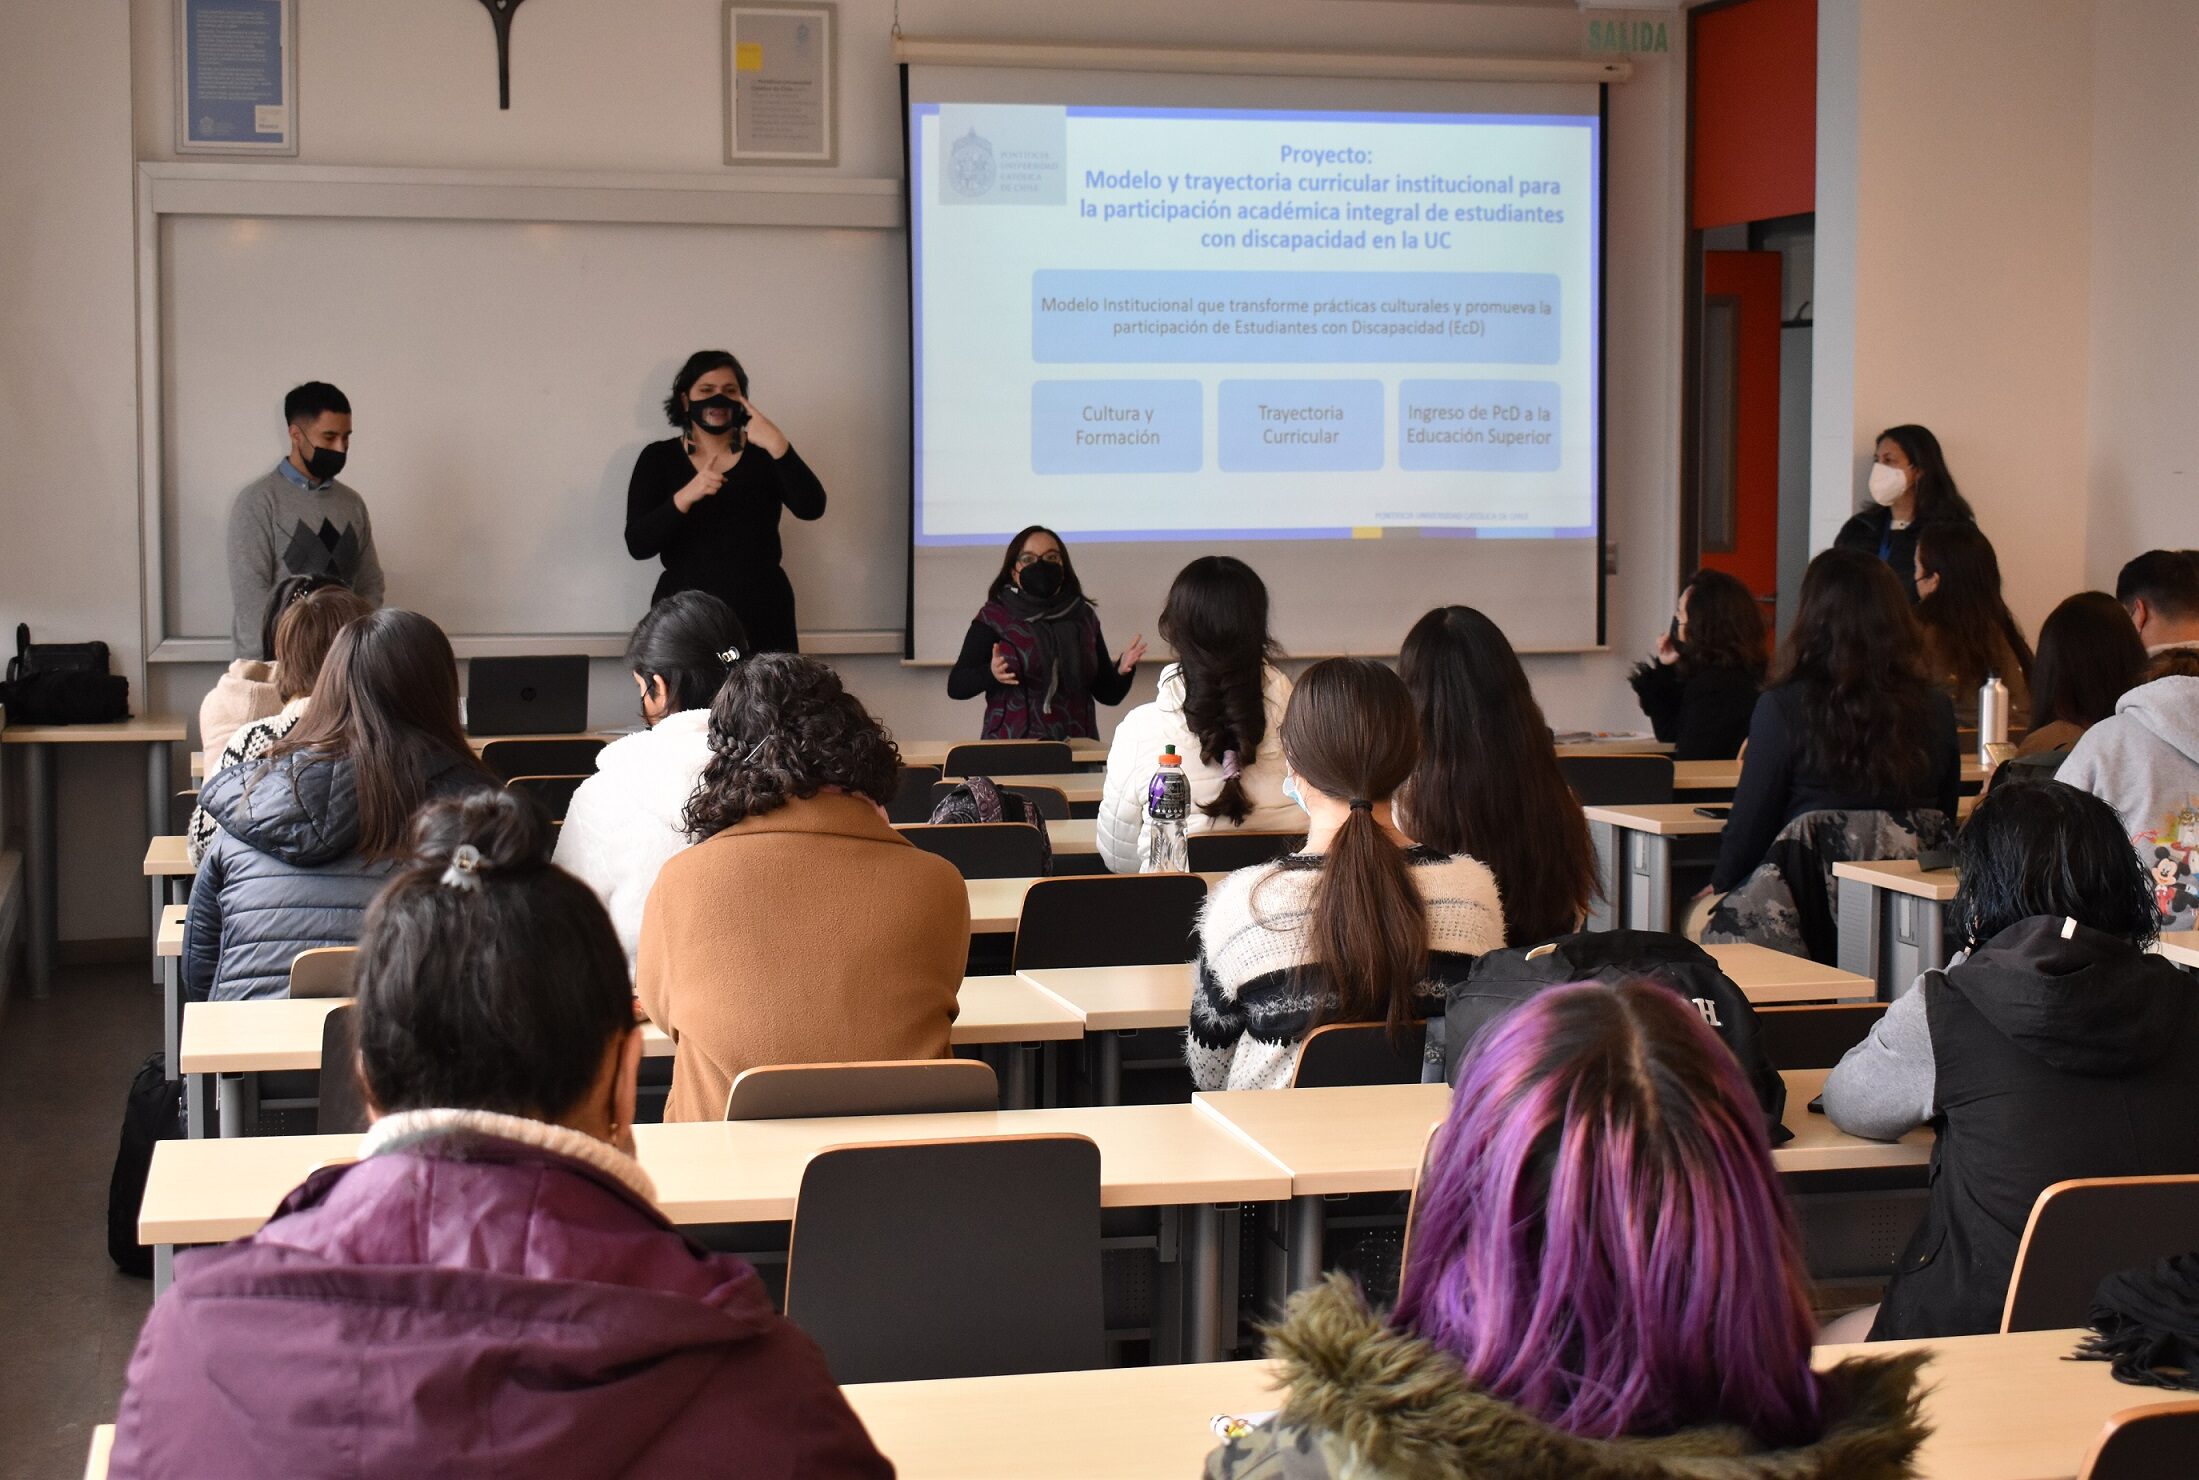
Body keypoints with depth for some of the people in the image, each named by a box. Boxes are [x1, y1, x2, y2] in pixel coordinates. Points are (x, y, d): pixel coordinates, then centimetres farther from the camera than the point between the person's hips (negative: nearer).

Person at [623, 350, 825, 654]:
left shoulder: (763, 453, 5)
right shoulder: (658, 459, 4)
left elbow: (811, 509, -11)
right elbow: (638, 544, -8)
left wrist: (778, 447, -23)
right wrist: (685, 497, -23)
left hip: (761, 617, 1)